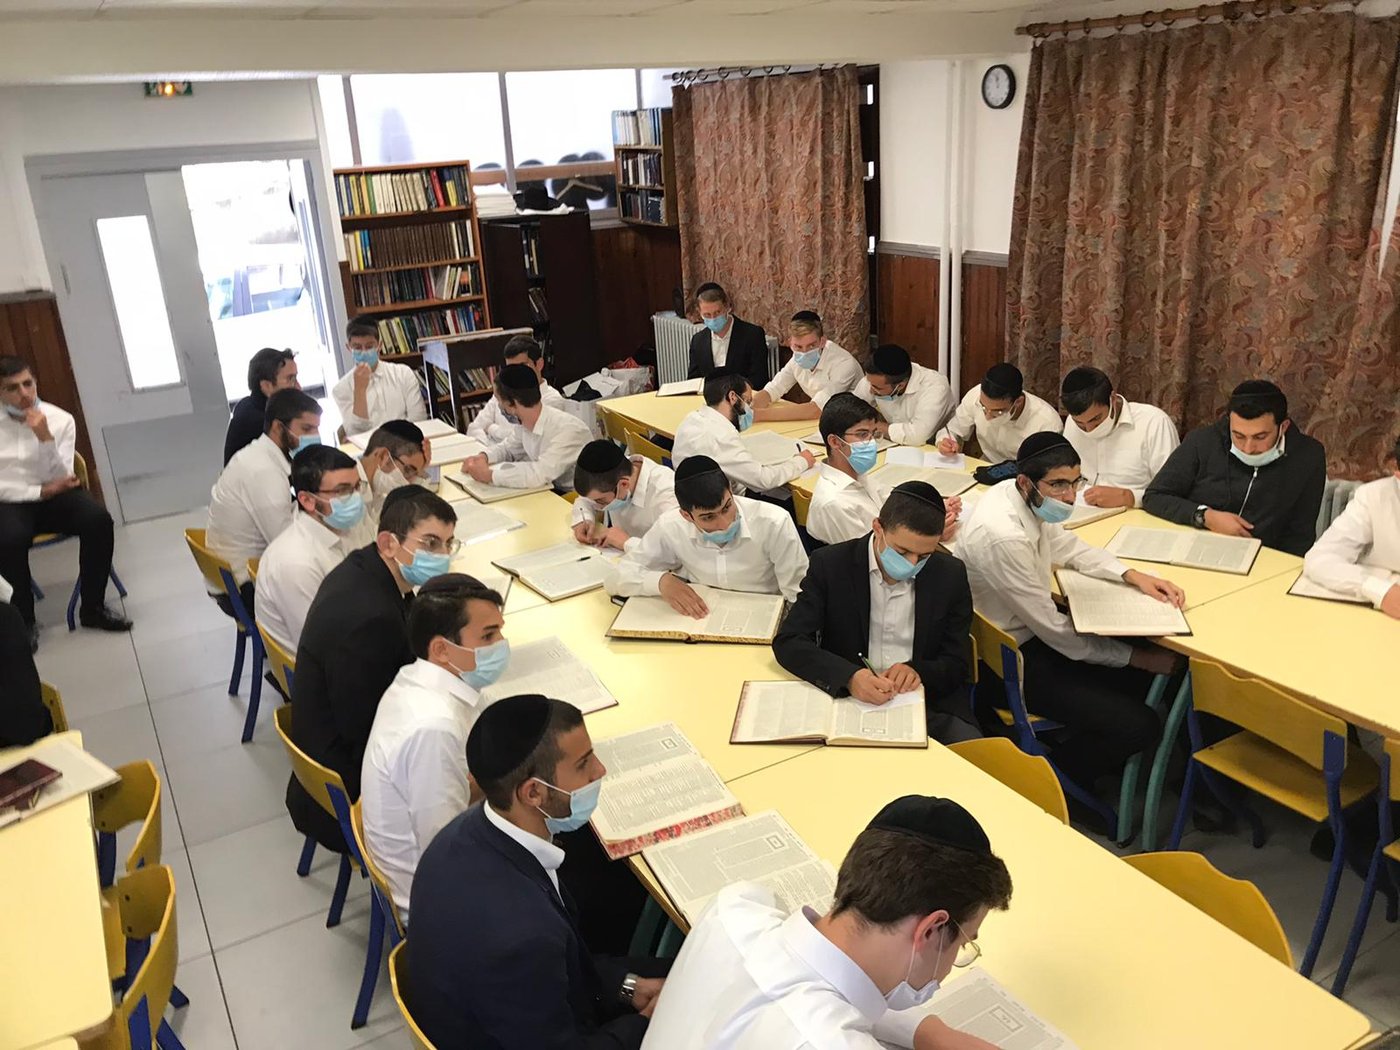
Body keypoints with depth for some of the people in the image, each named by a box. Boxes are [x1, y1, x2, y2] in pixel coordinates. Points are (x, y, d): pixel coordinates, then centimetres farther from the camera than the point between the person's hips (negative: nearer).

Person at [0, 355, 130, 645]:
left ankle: (92, 607, -10)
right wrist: (41, 492, -15)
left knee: (99, 519, -28)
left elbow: (61, 479, -10)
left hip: (54, 496, 2)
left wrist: (45, 437, -22)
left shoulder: (60, 419, -3)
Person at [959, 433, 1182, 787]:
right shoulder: (1003, 536, -32)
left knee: (1144, 674, 12)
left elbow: (1067, 545, 15)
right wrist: (1137, 657, -11)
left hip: (1031, 632, 9)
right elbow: (1054, 631, -23)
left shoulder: (1030, 500, -6)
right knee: (1137, 726, -12)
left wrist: (1132, 575, -2)